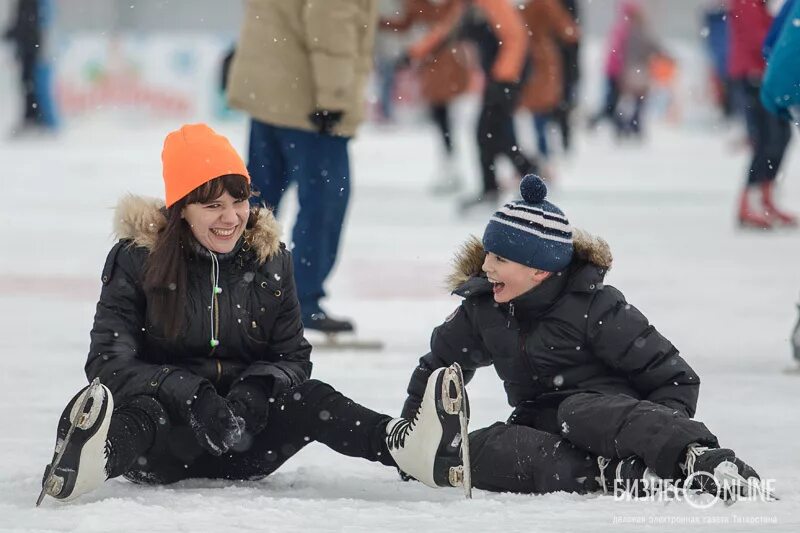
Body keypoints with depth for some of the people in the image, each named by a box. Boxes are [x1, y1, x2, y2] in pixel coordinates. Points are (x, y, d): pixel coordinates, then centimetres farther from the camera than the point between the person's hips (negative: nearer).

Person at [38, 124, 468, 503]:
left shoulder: (269, 258, 7)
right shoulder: (138, 259, -4)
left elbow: (294, 358, 6)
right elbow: (108, 362, -13)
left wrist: (259, 388, -20)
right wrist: (186, 394, -30)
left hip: (242, 450, 3)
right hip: (162, 451, -3)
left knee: (308, 399, -26)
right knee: (144, 412, -37)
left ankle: (402, 444, -54)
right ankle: (94, 458, -73)